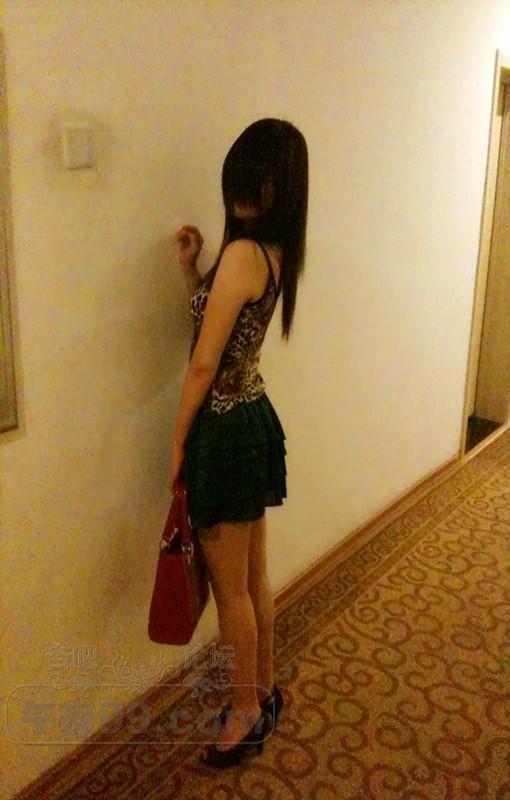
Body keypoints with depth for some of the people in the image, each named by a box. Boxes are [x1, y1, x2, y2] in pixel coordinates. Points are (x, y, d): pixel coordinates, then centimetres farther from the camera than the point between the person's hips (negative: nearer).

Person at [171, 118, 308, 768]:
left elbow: (203, 363, -19)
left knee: (231, 589, 9)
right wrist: (191, 269, 4)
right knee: (254, 578, 22)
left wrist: (178, 443, -9)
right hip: (256, 420, 9)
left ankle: (247, 714, 28)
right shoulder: (275, 250, 6)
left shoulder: (241, 253, -21)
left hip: (226, 429, -9)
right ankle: (265, 691, 40)